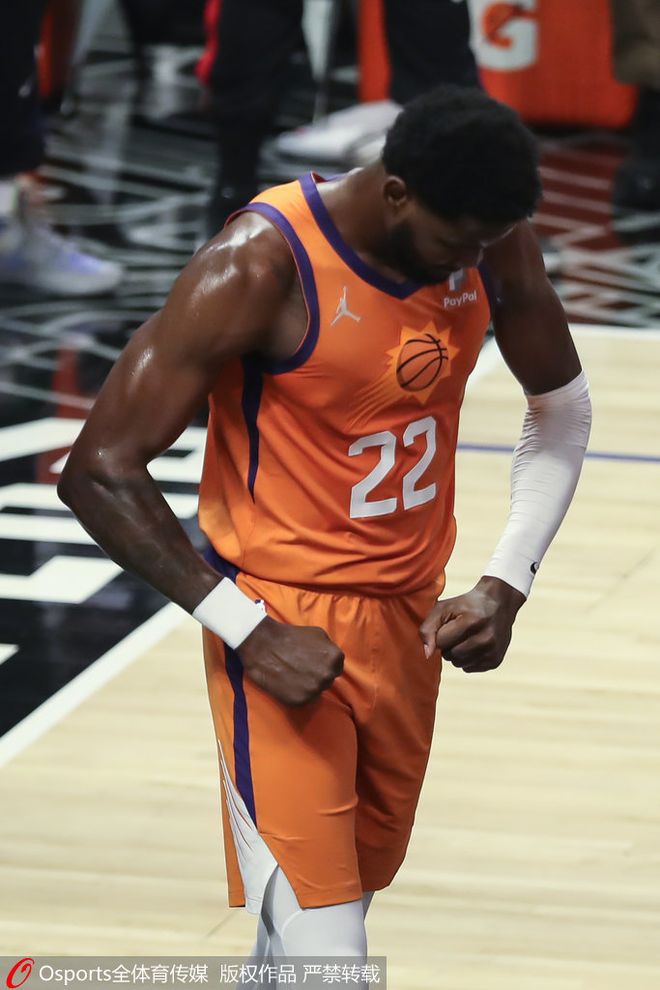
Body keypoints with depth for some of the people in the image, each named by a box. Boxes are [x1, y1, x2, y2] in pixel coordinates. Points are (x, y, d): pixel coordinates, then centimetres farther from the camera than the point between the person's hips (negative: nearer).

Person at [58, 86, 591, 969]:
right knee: (324, 951, -15)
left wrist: (508, 583, -4)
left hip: (411, 614, 6)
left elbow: (562, 408, 11)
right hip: (286, 623, -6)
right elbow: (100, 472, -21)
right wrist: (248, 631, -23)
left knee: (353, 889, 18)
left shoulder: (491, 243, -7)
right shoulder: (261, 267, -25)